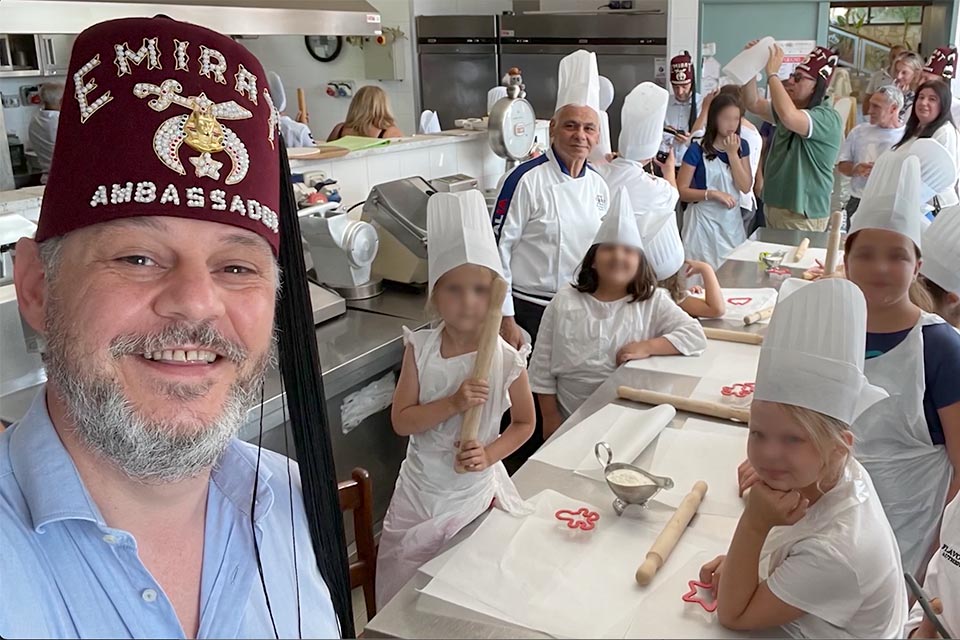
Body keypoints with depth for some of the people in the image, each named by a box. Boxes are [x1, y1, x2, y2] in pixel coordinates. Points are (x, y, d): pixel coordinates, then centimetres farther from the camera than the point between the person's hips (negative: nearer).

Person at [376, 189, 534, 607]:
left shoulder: (506, 358, -14)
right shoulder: (420, 348, -11)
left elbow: (524, 422, 0)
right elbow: (401, 421, -12)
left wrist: (490, 454, -16)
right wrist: (452, 404, -26)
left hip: (475, 490, -2)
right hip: (420, 486, 2)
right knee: (405, 586, 18)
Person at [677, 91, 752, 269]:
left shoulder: (742, 147, 4)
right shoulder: (697, 150, -11)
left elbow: (746, 187, -5)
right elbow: (681, 191, -12)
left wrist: (732, 154, -11)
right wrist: (712, 193, -22)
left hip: (732, 221, 5)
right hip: (704, 220, -5)